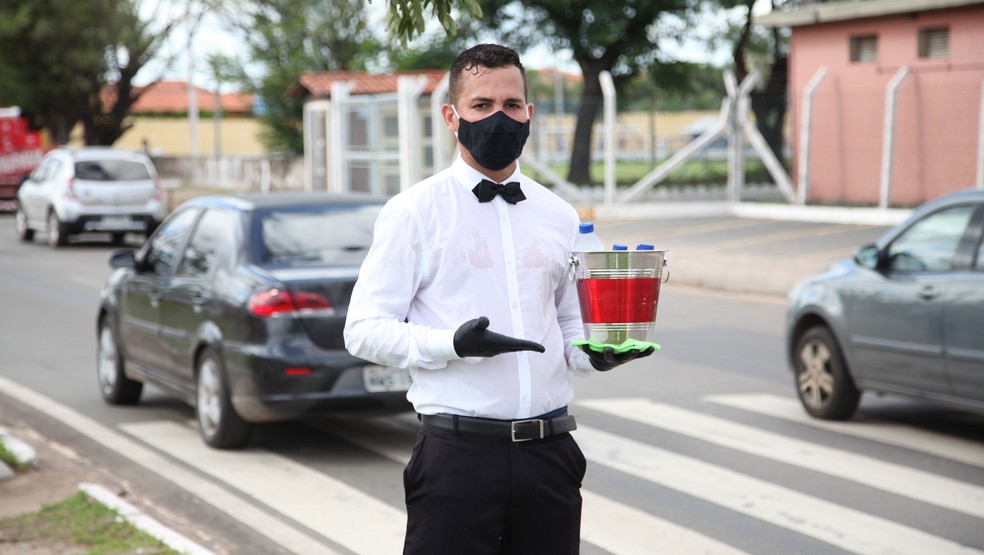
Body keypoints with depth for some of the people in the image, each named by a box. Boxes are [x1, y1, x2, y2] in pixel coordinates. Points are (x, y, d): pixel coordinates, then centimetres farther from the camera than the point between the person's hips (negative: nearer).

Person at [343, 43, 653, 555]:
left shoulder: (558, 217, 13)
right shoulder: (414, 211, 0)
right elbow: (363, 330, -4)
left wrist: (600, 353, -1)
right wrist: (453, 344, -19)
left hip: (549, 451, 4)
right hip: (458, 451, -4)